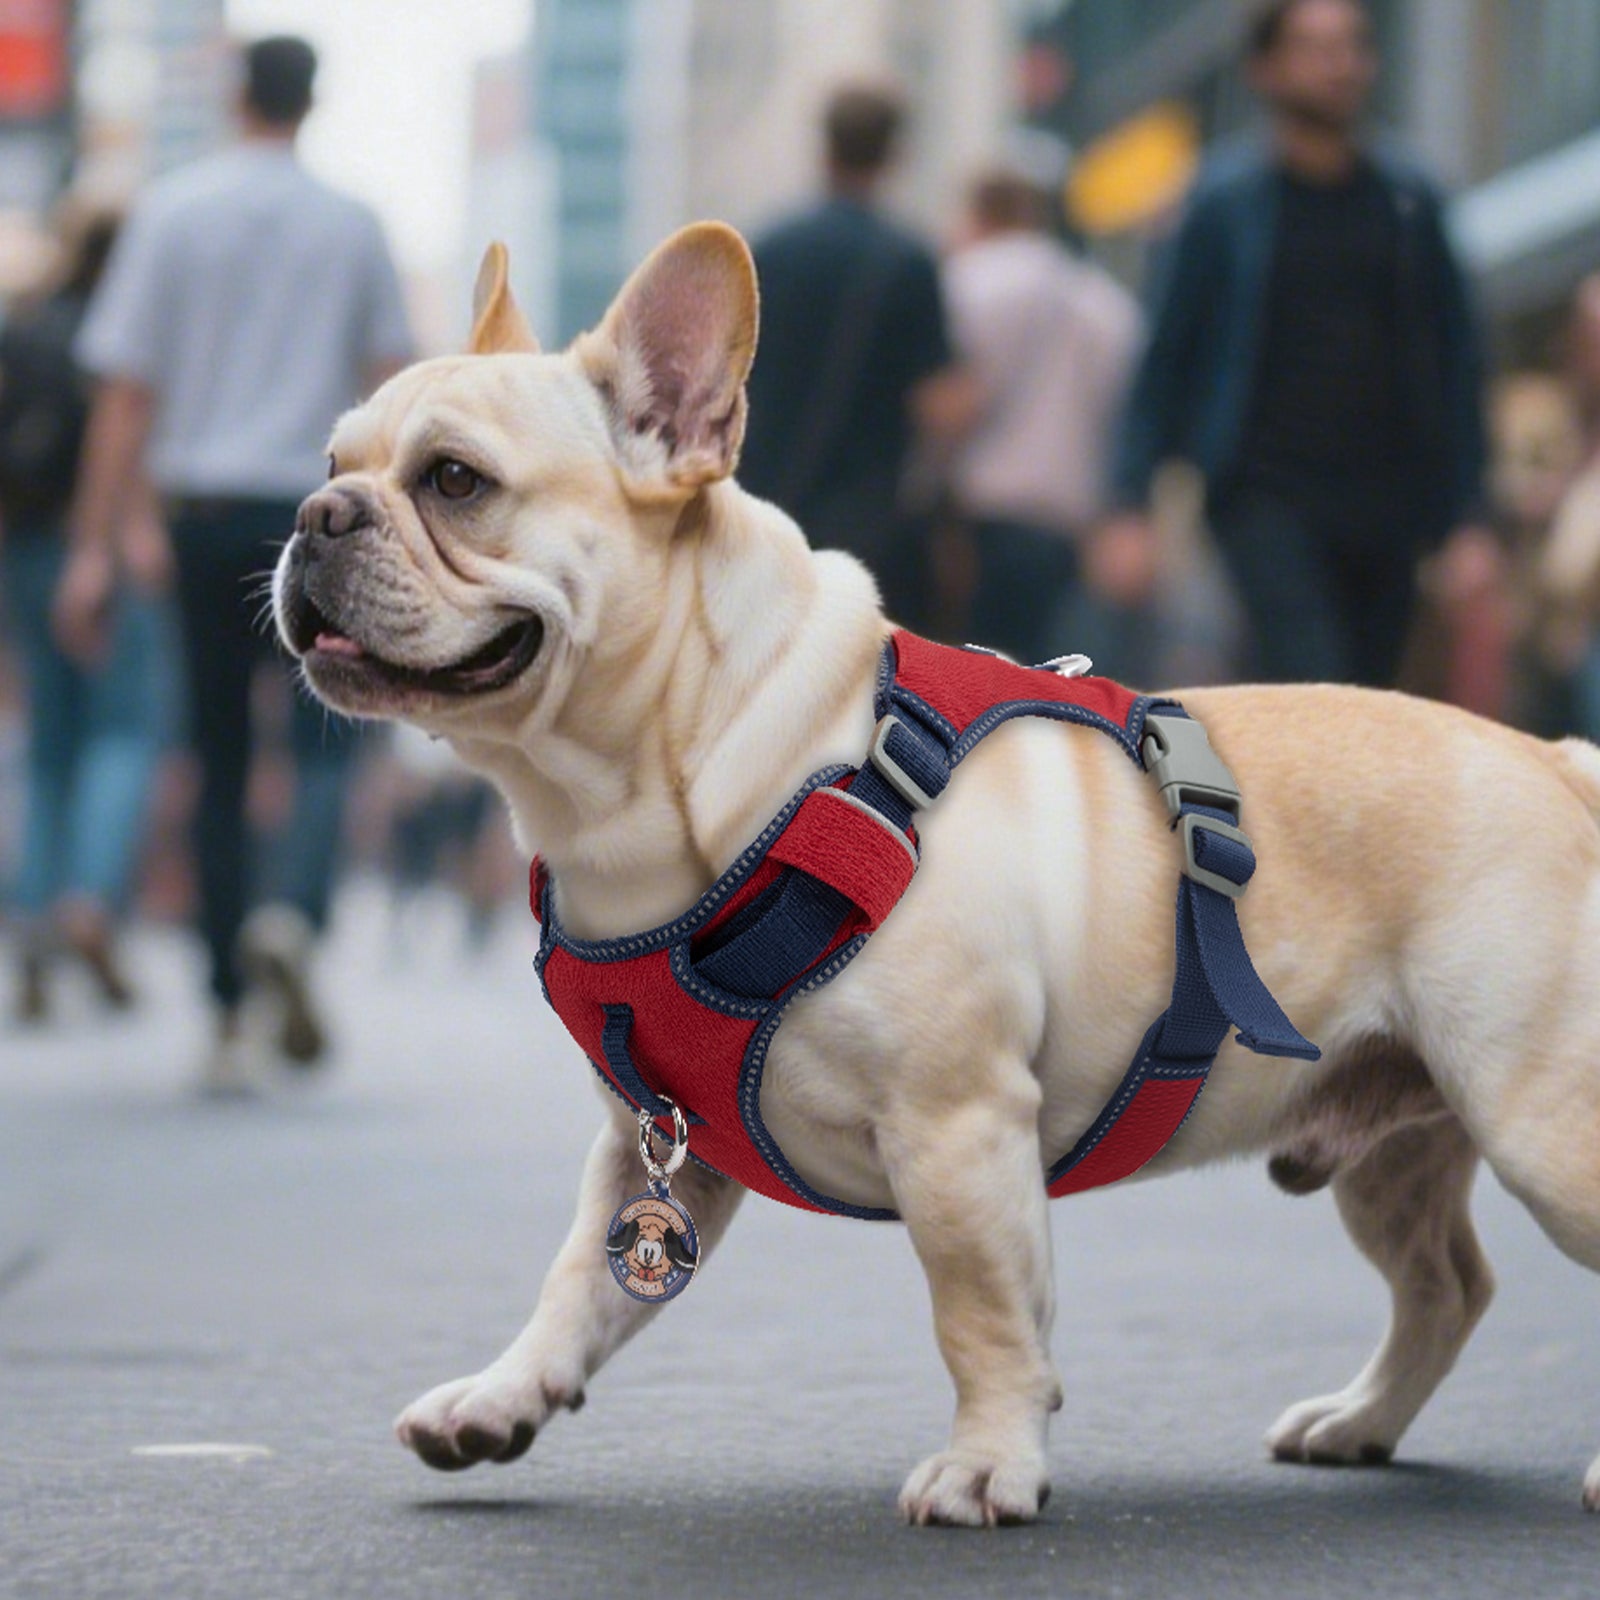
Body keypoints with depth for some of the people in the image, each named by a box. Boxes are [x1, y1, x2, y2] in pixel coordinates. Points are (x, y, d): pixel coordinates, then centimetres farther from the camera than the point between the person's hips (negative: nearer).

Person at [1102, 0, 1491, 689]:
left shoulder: (1408, 200, 10)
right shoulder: (1227, 199, 2)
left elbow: (1454, 360, 12)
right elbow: (1165, 358, 3)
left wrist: (1467, 520, 6)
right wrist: (1131, 509, -3)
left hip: (1385, 502, 4)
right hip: (1271, 496, -4)